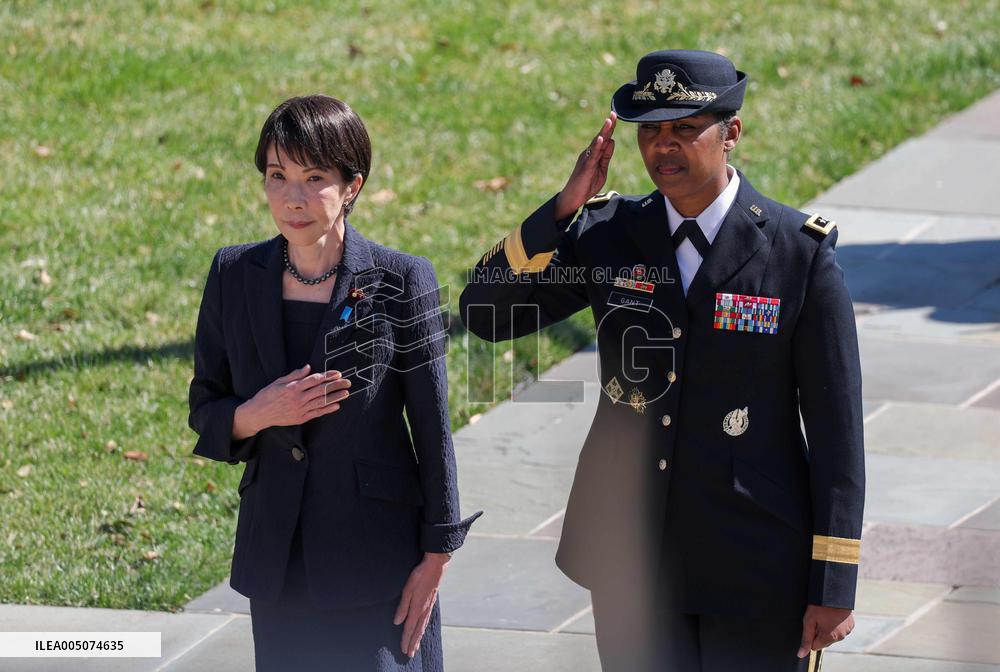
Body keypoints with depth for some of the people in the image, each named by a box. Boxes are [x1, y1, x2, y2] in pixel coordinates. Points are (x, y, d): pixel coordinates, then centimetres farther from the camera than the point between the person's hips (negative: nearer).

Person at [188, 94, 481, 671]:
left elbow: (432, 428, -5)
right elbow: (205, 413, 7)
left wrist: (435, 558, -5)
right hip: (277, 561, 3)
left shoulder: (402, 282, -9)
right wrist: (256, 416, -15)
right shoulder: (234, 275, 1)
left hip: (378, 556, -3)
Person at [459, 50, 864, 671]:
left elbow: (836, 426, -7)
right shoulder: (610, 234, 1)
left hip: (756, 571, -3)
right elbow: (485, 312, -5)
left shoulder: (801, 251, -8)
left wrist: (834, 588, -9)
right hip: (631, 558, 3)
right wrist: (565, 206, -16)